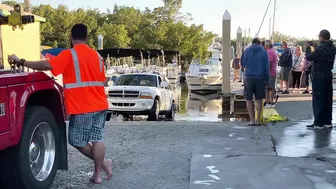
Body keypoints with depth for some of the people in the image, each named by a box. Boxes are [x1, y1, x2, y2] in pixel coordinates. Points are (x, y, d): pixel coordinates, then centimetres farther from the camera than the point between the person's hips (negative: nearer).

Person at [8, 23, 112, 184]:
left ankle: (102, 163, 17)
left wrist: (21, 62, -11)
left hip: (82, 108, -6)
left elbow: (47, 65, -19)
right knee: (97, 139, 10)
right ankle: (97, 173, 13)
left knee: (76, 141, 11)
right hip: (100, 105, 6)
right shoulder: (96, 55, 10)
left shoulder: (69, 55, -8)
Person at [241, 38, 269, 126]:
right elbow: (266, 67, 1)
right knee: (259, 100, 10)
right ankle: (258, 120, 9)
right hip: (260, 78, 1)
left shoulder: (247, 51, 0)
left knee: (249, 99, 7)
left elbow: (243, 64, 6)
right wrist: (267, 79, 7)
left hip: (249, 77, -1)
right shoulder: (264, 52, 2)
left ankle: (252, 120, 3)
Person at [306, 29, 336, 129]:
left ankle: (318, 122, 0)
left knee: (318, 100, -2)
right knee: (327, 99, 12)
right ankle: (327, 121, 18)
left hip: (318, 77, -7)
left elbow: (309, 58, -14)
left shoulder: (320, 48, -18)